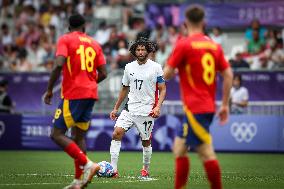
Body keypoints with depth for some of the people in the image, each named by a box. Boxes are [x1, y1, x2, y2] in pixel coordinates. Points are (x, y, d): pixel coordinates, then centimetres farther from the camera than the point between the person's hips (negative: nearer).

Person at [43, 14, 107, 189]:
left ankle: (88, 164, -18)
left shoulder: (65, 39, -2)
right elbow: (103, 73, 9)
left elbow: (59, 65, -17)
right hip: (91, 94, 6)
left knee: (57, 134, -3)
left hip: (73, 94, -6)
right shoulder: (95, 44, 14)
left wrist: (49, 90, -8)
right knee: (79, 136, 12)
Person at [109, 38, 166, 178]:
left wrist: (158, 107, -14)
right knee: (116, 133, -14)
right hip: (130, 108, 3)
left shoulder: (156, 67, -2)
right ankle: (113, 169, -14)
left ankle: (145, 169, 26)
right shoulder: (129, 67, 9)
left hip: (147, 110, -3)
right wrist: (116, 108, 17)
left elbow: (162, 89, 0)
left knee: (146, 141, 5)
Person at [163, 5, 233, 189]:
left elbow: (167, 74, -7)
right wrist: (225, 105, 13)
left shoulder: (183, 44, -9)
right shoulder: (214, 45, 8)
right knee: (179, 147, 14)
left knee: (207, 153, -7)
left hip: (195, 108, -7)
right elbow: (228, 74, 6)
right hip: (208, 106, 7)